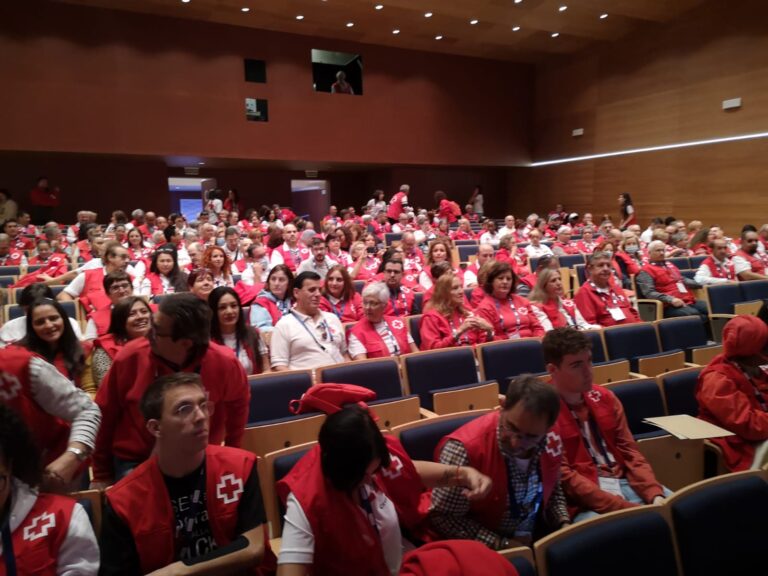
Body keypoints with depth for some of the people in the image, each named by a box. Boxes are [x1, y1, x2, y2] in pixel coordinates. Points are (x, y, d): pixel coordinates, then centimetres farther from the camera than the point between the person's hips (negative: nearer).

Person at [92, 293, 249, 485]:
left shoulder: (225, 364, -18)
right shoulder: (130, 358, -18)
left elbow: (238, 405, 4)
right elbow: (104, 416, -2)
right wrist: (102, 475, 7)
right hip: (135, 463, -1)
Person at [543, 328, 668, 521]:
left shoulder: (604, 397, 9)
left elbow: (629, 450, 9)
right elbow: (564, 477, -16)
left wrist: (655, 494, -8)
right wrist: (627, 508, -20)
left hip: (625, 482, 7)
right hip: (585, 501, -6)